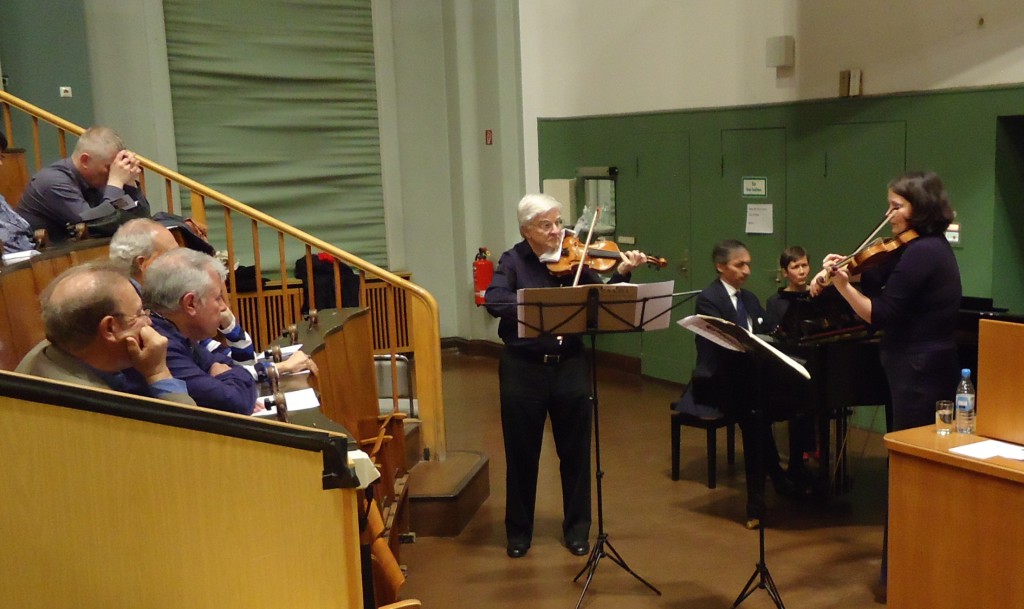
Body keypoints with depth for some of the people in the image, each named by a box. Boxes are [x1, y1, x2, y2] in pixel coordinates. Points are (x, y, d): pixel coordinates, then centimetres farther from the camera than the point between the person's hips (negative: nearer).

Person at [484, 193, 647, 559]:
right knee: (522, 454, 9)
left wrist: (622, 274, -17)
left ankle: (577, 529, 26)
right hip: (523, 368, -1)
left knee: (575, 453, 10)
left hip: (569, 366, 2)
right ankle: (519, 531, 25)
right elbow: (494, 302, -19)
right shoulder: (513, 261, -2)